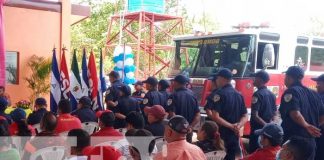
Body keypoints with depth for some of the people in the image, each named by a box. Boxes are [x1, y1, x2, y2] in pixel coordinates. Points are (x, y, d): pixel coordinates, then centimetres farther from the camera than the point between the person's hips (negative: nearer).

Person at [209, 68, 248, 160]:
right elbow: (245, 117, 9)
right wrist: (238, 126, -7)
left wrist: (231, 126, -15)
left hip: (221, 134, -7)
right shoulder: (239, 95, 11)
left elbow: (215, 117, -19)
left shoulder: (220, 93, -10)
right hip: (234, 135, 7)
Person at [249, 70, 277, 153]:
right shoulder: (272, 94, 9)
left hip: (258, 129, -8)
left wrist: (266, 125, -14)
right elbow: (274, 112, 16)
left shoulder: (257, 94, -15)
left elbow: (255, 115, -21)